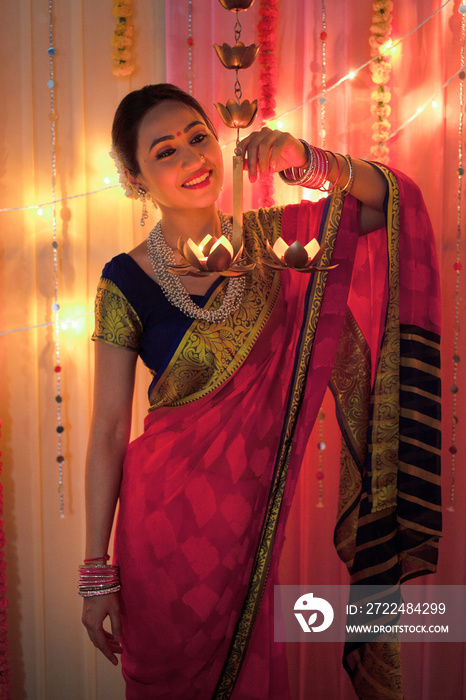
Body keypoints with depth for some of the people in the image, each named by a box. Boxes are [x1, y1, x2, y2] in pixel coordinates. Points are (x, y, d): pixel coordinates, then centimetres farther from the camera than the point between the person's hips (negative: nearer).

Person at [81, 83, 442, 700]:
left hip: (256, 507, 3)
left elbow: (395, 199, -6)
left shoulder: (263, 239, -4)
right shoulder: (127, 283, -13)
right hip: (169, 513, -2)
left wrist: (308, 161, -25)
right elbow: (109, 432, -12)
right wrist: (98, 573, -10)